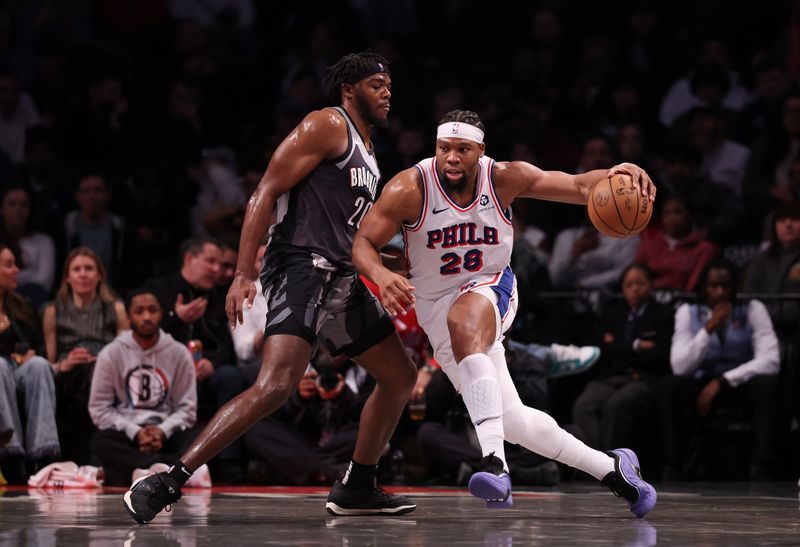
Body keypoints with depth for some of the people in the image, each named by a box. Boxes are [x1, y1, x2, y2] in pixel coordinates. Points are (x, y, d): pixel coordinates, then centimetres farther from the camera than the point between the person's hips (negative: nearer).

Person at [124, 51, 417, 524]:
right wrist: (243, 276, -22)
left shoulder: (366, 150, 23)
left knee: (401, 376, 16)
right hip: (303, 268, -10)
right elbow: (266, 193, -14)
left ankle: (357, 489, 25)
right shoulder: (327, 126, -6)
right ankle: (165, 484, -27)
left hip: (342, 280, 10)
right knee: (276, 385, -26)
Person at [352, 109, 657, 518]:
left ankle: (495, 464, -50)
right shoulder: (410, 188, -17)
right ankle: (610, 469, 21)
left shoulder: (505, 179, -13)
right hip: (437, 308, 2)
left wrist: (614, 174, -36)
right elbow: (363, 243, -14)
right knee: (512, 422, 1)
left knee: (463, 322, -41)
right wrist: (381, 276, -36)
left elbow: (578, 186, -14)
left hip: (489, 288, -2)